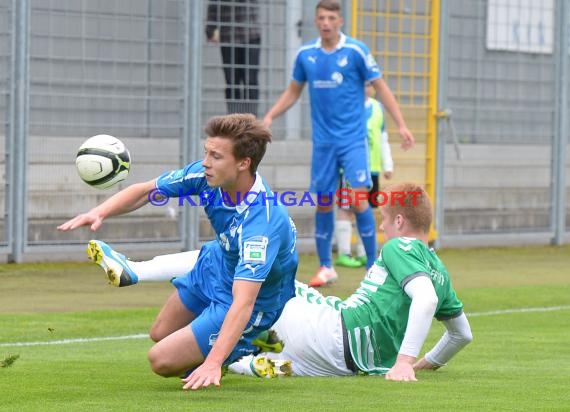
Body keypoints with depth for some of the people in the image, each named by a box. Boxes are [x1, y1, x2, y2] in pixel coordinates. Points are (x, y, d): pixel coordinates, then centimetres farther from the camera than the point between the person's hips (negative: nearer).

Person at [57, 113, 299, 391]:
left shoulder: (262, 223, -42)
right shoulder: (207, 175, -22)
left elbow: (243, 302, -48)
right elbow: (145, 191, -8)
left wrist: (213, 362, -58)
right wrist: (100, 212, -27)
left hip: (257, 301, -7)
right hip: (215, 265, 7)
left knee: (162, 360, -11)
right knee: (160, 334, 23)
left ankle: (243, 352, 9)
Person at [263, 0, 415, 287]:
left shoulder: (356, 51, -7)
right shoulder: (305, 55, 4)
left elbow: (381, 88, -3)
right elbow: (293, 92, 17)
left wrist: (401, 125, -10)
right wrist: (269, 117, 5)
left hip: (352, 138, -4)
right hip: (323, 141, 4)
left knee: (358, 199, -13)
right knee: (323, 202, 6)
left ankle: (373, 265, -3)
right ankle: (325, 267, 17)